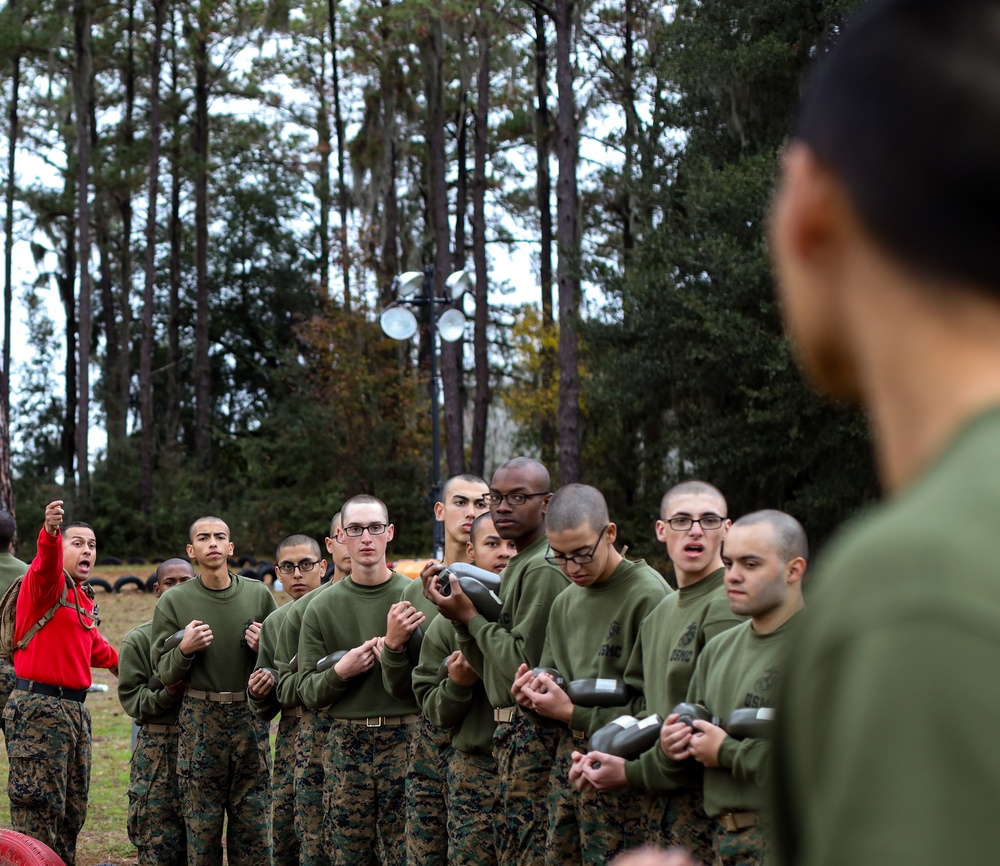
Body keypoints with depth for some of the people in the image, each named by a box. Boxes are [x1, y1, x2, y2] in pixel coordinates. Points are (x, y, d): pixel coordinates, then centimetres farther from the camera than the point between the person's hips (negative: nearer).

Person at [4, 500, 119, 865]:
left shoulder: (84, 599, 17)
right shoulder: (48, 584, -8)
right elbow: (46, 564, -33)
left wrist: (116, 661, 54)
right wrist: (50, 532, -54)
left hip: (75, 708, 9)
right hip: (39, 708, -9)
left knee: (73, 810, 13)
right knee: (39, 811, -10)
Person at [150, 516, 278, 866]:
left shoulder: (259, 594, 6)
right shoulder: (174, 602, 1)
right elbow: (164, 673, 1)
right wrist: (184, 649, -17)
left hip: (250, 716, 1)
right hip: (199, 720, -1)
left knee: (253, 826, 3)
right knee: (202, 826, 2)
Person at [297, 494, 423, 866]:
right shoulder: (322, 607, 7)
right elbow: (309, 692, 7)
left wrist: (398, 646, -19)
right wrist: (341, 671, -12)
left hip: (405, 739, -2)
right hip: (346, 745, 2)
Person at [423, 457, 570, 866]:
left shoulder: (543, 570, -13)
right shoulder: (517, 567, 18)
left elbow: (522, 665, -19)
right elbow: (492, 670, 17)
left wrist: (471, 616, -9)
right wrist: (460, 619, 3)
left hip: (531, 736, -10)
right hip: (512, 736, 10)